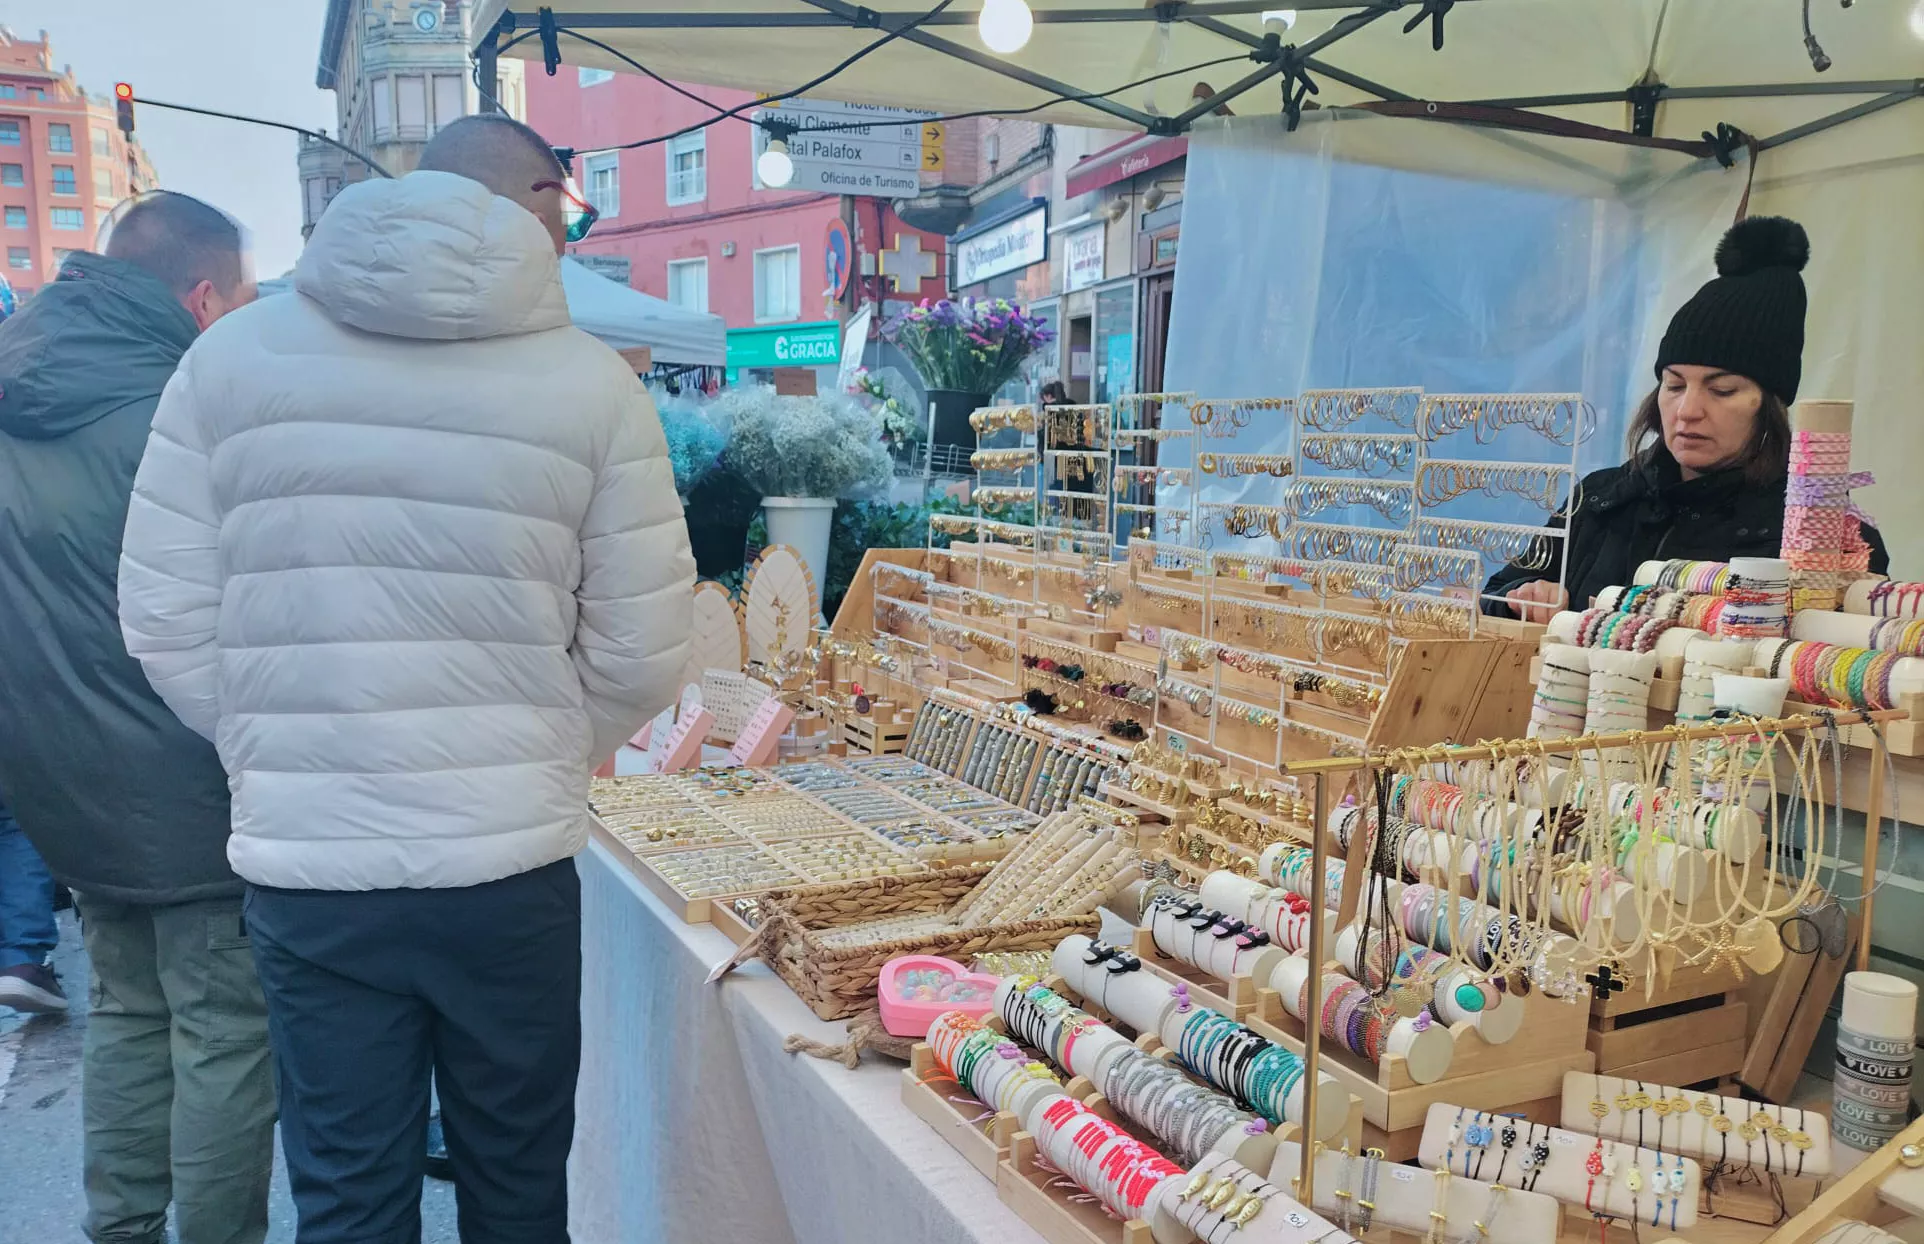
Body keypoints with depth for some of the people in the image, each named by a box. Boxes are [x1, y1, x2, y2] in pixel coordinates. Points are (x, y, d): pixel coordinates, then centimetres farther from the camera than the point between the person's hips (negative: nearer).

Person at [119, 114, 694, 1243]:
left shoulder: (234, 354, 1)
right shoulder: (594, 383, -5)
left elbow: (167, 623, 1)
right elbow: (639, 653, -5)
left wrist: (283, 757, 14)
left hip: (304, 865, 2)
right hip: (512, 865, -1)